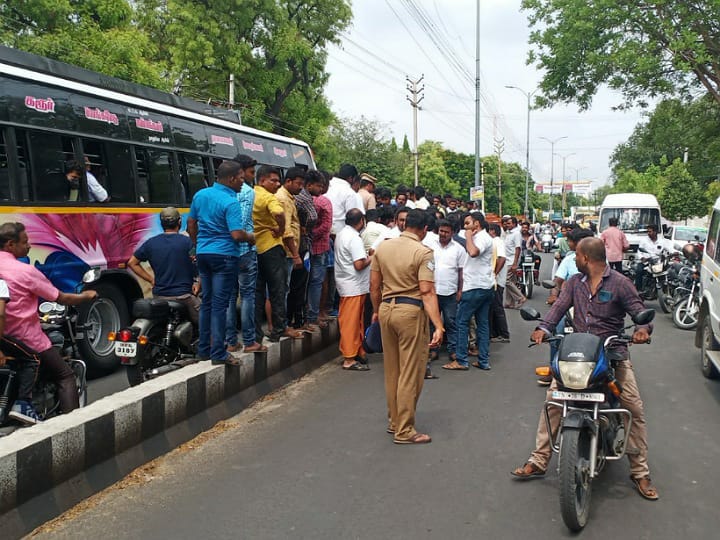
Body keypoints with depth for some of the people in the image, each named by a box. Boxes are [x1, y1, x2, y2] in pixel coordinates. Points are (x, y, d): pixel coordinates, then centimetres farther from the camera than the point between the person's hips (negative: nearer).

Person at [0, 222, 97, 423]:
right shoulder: (26, 271, -16)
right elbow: (61, 298, -8)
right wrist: (86, 296, 10)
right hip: (27, 337, -6)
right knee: (65, 376, 5)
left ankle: (23, 403, 11)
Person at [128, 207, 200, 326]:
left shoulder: (151, 243, 4)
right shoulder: (187, 242, -8)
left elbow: (132, 263, 11)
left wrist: (151, 279, 11)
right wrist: (198, 284, 3)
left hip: (159, 296, 5)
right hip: (183, 296, -5)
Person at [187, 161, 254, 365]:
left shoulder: (200, 195, 8)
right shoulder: (231, 202, -16)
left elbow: (191, 223, 16)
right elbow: (236, 234, -22)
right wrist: (250, 237, -2)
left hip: (203, 254, 7)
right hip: (224, 256, -7)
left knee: (206, 302, 14)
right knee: (220, 304, -4)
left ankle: (204, 348, 20)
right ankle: (218, 353, -2)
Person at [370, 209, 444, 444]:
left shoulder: (382, 247, 4)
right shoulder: (423, 252, -12)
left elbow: (374, 286, 8)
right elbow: (427, 292, -20)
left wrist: (376, 310, 23)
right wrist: (438, 326, -23)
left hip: (386, 308, 6)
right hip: (411, 311, -6)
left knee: (391, 371, 17)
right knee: (411, 374, 3)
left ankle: (394, 422, 30)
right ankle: (404, 431, 8)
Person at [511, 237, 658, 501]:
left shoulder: (619, 283, -3)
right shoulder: (574, 282, 9)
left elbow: (640, 311, -4)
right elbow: (559, 306, -1)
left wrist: (642, 329, -27)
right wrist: (543, 328, -20)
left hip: (613, 353, -3)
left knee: (634, 408, -8)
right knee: (552, 399, -8)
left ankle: (640, 472, 7)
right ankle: (539, 461, 1)